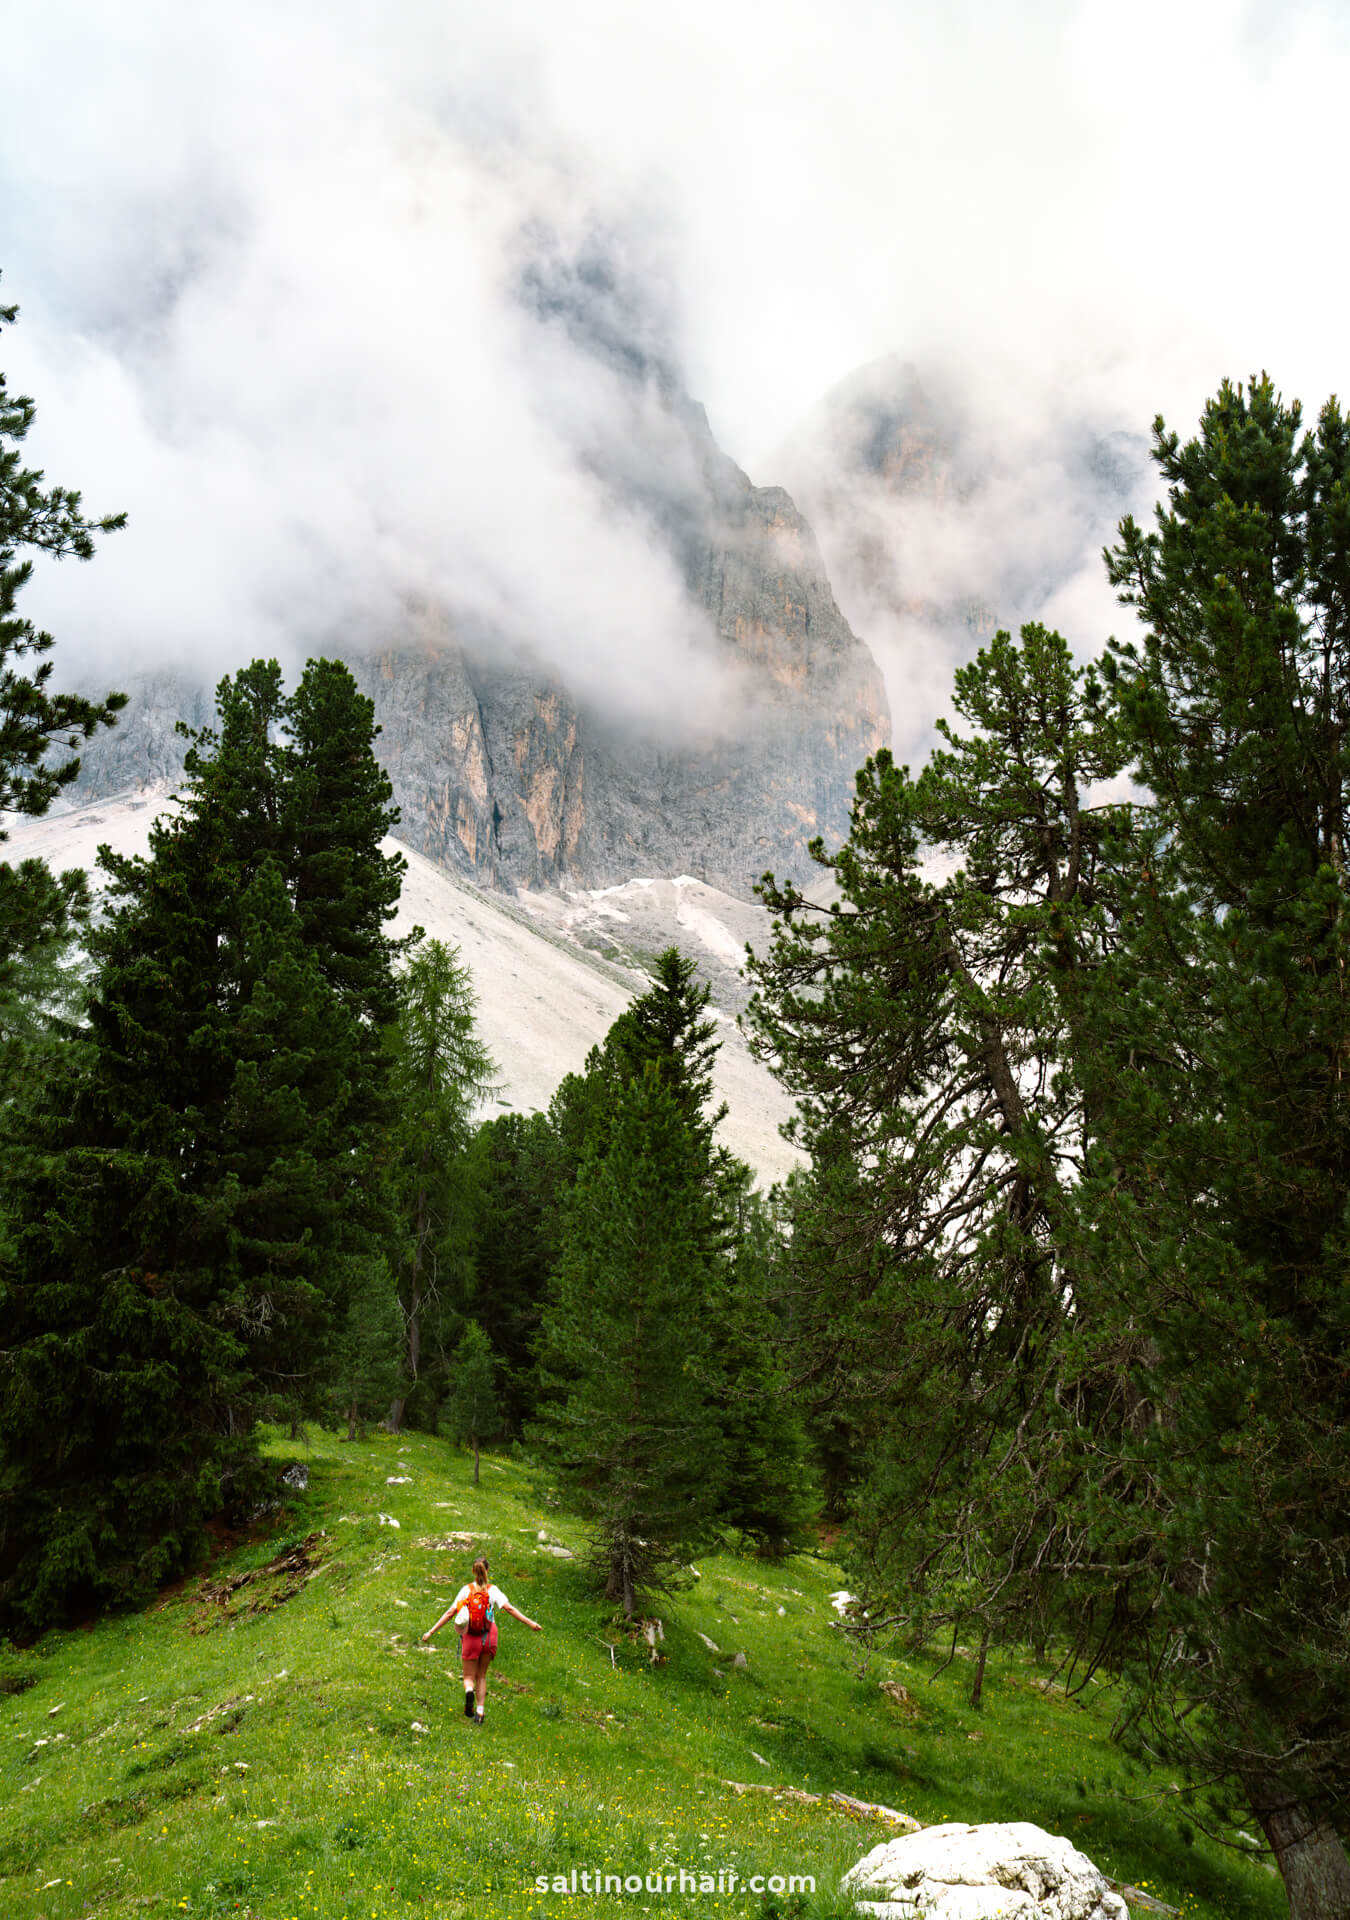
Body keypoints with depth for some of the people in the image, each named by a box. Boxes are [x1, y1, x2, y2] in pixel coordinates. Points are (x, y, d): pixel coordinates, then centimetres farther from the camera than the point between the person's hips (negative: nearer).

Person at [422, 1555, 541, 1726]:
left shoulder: (466, 1590, -1)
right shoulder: (493, 1590, -1)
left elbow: (450, 1612, -5)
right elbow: (509, 1609, -10)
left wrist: (431, 1631, 0)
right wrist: (530, 1623, -11)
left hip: (471, 1637, -1)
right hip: (489, 1637, 1)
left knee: (469, 1677, 9)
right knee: (482, 1675, 19)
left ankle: (469, 1691, -25)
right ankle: (479, 1711, 8)